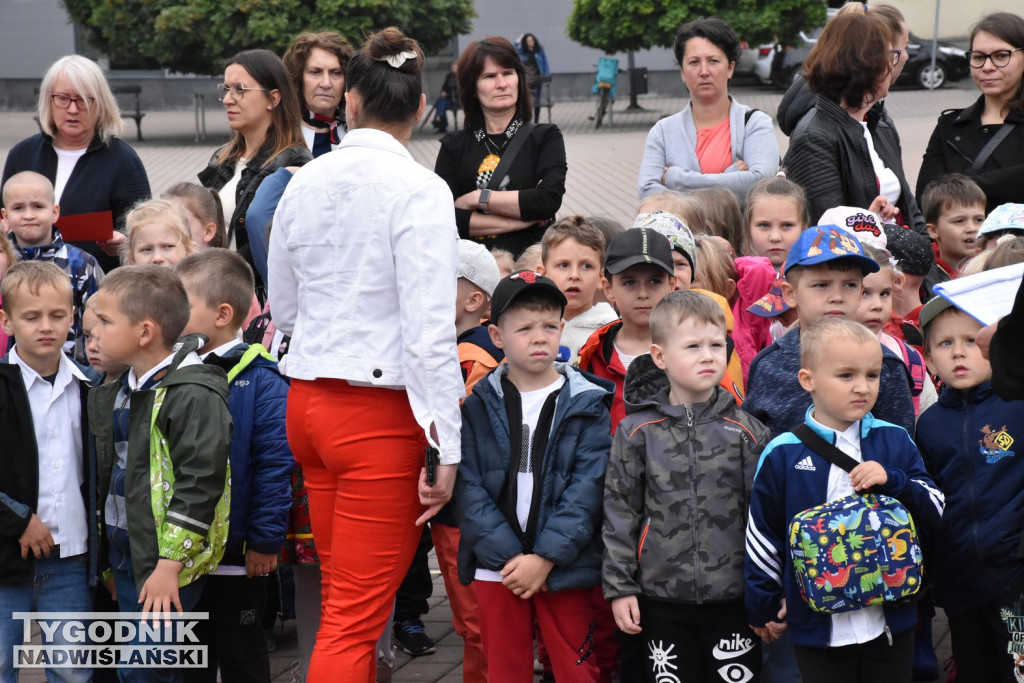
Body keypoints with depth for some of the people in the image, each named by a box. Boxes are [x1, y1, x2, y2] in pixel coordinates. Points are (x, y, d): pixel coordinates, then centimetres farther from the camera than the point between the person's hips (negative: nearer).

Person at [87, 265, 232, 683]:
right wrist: (110, 556, 20)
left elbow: (199, 482, -21)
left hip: (167, 565, -9)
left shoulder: (194, 395, -17)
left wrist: (169, 564, -23)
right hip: (125, 555, 9)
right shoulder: (115, 394, 12)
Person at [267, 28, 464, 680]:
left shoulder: (303, 183, 6)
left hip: (307, 399, 6)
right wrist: (447, 446, -13)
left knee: (344, 596, 19)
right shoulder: (419, 190, -12)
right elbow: (430, 331, -17)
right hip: (380, 412, -6)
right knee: (356, 619, -1)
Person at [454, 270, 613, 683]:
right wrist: (506, 554, -13)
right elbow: (468, 487, -4)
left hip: (563, 567, -1)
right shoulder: (478, 405, 2)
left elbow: (587, 489, -7)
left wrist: (545, 557, -14)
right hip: (496, 567, 1)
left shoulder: (586, 405, -1)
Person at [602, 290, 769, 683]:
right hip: (663, 598, 0)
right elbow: (619, 513, 2)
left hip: (734, 596, 0)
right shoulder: (637, 431, -1)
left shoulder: (746, 431, 1)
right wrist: (619, 587, -1)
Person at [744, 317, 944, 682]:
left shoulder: (896, 442, 0)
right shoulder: (782, 455, -7)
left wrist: (892, 482, -17)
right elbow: (762, 538, 2)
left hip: (891, 622, 2)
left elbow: (934, 511, 1)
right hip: (818, 628, -2)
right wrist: (763, 608, 7)